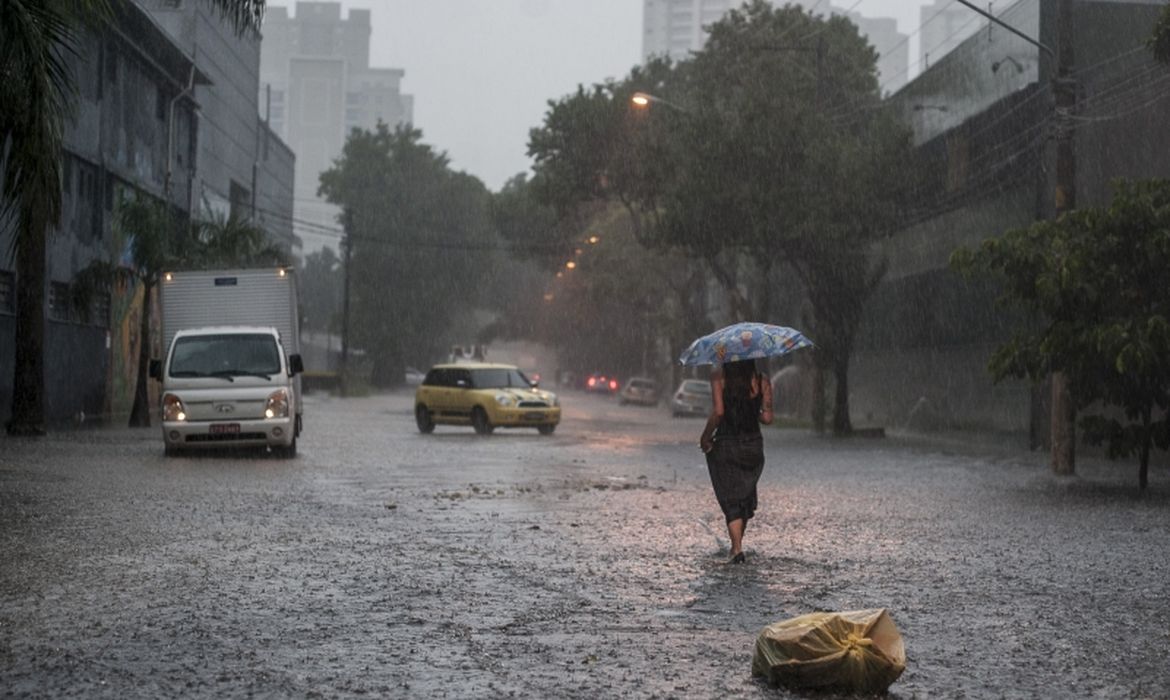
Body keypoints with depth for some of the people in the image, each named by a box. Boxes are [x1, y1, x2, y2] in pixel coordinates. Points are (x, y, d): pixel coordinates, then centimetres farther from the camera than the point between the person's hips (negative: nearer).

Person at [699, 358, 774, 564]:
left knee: (731, 501, 3)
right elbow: (767, 418, -5)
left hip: (725, 445, -3)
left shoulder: (719, 377, -8)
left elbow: (718, 412, -17)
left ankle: (737, 548, -10)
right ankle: (736, 544, 29)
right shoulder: (762, 380, -1)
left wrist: (705, 436, -5)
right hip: (753, 445, 3)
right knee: (746, 497, 21)